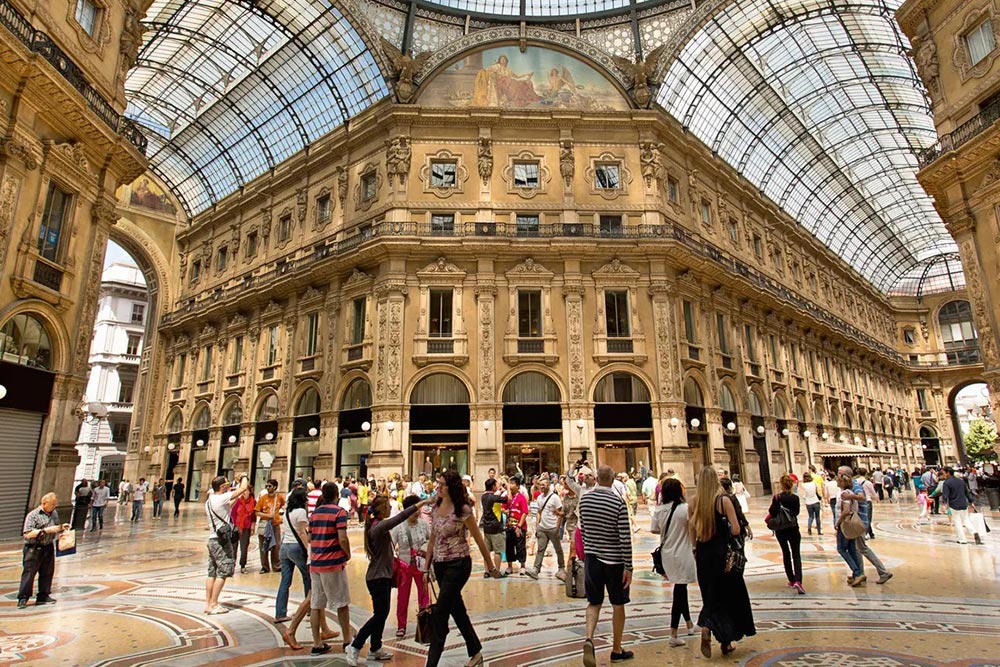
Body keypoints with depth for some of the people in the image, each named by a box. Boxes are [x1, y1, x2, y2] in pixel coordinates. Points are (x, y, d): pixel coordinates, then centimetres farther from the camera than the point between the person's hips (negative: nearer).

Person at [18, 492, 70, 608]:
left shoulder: (54, 513, 8)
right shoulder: (33, 515, -12)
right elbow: (27, 534, -19)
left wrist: (61, 527, 1)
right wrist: (45, 530, -24)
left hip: (48, 548, 6)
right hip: (34, 549, -6)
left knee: (47, 573, 10)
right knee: (29, 573, -2)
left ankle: (43, 596, 19)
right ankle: (23, 598, 8)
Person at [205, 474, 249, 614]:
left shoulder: (209, 501, 11)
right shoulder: (222, 498, -17)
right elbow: (243, 488, -16)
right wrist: (244, 477, 1)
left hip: (212, 538, 9)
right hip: (222, 540, -9)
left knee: (212, 572, 12)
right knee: (223, 573, -2)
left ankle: (208, 603, 16)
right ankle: (214, 605, 0)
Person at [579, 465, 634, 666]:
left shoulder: (584, 500, -2)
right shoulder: (618, 502, -16)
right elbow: (625, 537, -16)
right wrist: (628, 567, -10)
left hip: (591, 558, 4)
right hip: (614, 559, -3)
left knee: (594, 603, 13)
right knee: (618, 605, 13)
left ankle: (589, 638, -9)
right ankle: (617, 650, 25)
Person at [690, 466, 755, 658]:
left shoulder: (694, 502, -2)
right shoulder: (724, 500, -13)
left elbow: (692, 531, 5)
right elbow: (736, 530, -15)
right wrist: (725, 532, 6)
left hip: (703, 554, 3)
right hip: (723, 554, -3)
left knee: (711, 595, 15)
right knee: (728, 594, 14)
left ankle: (706, 628, -7)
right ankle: (726, 642, 21)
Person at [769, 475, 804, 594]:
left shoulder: (777, 498, -13)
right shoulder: (795, 498, -7)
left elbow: (772, 512, -15)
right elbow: (796, 512, 2)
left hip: (780, 530, 0)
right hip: (793, 529, 0)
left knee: (786, 554, 16)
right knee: (796, 555, 4)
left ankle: (792, 580, 20)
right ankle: (798, 580, -15)